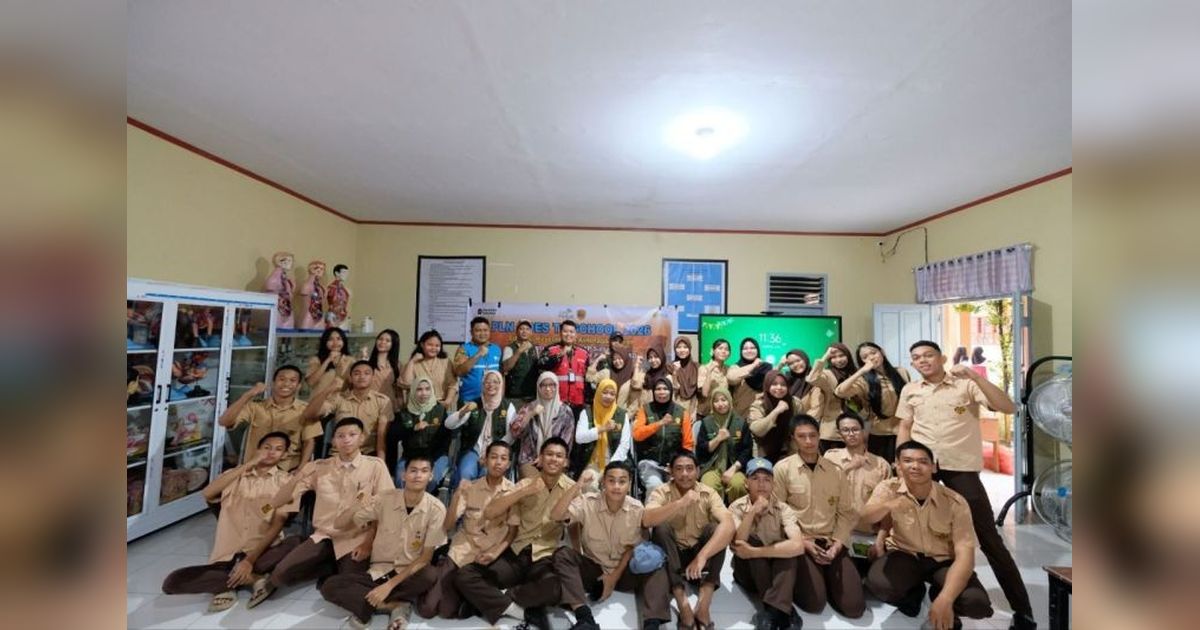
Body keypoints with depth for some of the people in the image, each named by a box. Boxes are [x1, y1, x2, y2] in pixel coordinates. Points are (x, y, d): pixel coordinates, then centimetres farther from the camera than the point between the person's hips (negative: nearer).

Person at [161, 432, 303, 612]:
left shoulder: (285, 480, 4)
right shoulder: (234, 475, 14)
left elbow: (278, 523, -6)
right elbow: (208, 493, -8)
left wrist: (250, 559, -17)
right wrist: (248, 464, -8)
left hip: (263, 553, -3)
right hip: (226, 557, 3)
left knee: (297, 542, -33)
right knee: (172, 583, -21)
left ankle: (226, 584, -17)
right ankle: (254, 577, -14)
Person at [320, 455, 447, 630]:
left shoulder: (436, 509, -16)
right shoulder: (385, 498, -10)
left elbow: (425, 557, -12)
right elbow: (340, 525, -6)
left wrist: (390, 585, -21)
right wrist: (354, 507, -28)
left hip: (410, 573, -2)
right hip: (378, 571, 2)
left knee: (430, 576, -35)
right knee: (329, 587, -21)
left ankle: (367, 606, -15)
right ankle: (397, 605, -18)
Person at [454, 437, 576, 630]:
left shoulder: (571, 488, 1)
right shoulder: (526, 484, 4)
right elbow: (488, 513, -9)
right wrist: (526, 491, -18)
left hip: (546, 558, -2)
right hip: (516, 553, 2)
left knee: (556, 588, -35)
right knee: (464, 576, -16)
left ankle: (490, 600, -12)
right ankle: (522, 610, -15)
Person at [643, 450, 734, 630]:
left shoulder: (708, 493, -11)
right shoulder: (661, 492, -13)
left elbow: (728, 526, -28)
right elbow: (646, 520, -34)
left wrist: (702, 556, -40)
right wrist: (681, 502, -43)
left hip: (698, 553, 1)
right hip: (670, 557, -1)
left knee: (715, 528, -26)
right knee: (662, 528, -30)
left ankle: (703, 604, -32)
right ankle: (683, 604, -35)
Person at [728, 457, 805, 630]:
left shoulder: (783, 509, -12)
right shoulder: (737, 507, -9)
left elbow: (798, 546, -30)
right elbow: (737, 544, -24)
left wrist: (754, 552, -32)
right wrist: (753, 512, -35)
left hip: (777, 570, 0)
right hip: (748, 571, 0)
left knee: (785, 546, -30)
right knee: (753, 541, -30)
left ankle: (772, 612, -36)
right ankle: (783, 612, -28)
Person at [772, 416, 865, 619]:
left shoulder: (836, 471, 6)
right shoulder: (782, 468, -6)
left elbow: (845, 512, 7)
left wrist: (837, 544, -7)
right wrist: (803, 542, -12)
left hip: (831, 543, 4)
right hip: (799, 542, -3)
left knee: (854, 606, -9)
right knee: (814, 603, -19)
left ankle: (827, 577, 20)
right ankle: (803, 578, 14)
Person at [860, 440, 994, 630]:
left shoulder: (955, 502, -17)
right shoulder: (889, 488, -16)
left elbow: (965, 554, -21)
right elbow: (865, 517, -32)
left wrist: (945, 600, -34)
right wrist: (888, 505, -57)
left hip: (943, 561, 0)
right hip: (905, 555, 0)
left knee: (977, 603, -28)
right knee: (877, 582, -29)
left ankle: (938, 596, 9)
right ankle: (913, 594, 8)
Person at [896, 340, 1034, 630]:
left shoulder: (966, 385, -2)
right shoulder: (910, 390, 8)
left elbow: (1009, 408, -14)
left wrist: (974, 376, -21)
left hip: (960, 466, -3)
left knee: (987, 536, 2)